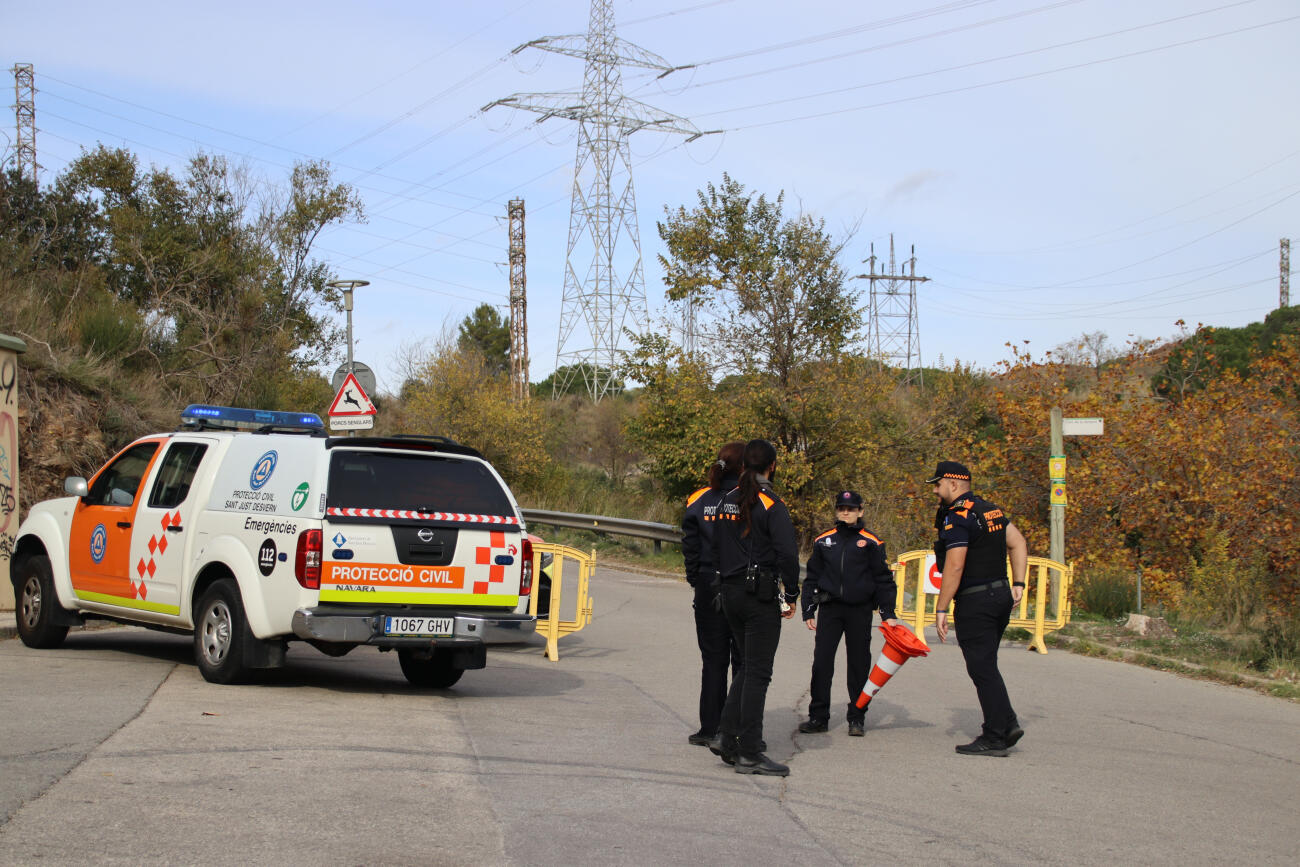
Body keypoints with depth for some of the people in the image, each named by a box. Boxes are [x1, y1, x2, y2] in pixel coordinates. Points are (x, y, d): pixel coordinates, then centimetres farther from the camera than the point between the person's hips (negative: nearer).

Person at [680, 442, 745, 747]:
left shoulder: (698, 501, 2)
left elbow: (690, 547, 4)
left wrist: (696, 581, 13)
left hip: (709, 589, 3)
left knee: (713, 661, 10)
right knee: (744, 662, 6)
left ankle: (710, 729, 11)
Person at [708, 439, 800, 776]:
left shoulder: (728, 502, 9)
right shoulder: (771, 505, -13)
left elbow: (716, 548, 14)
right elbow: (787, 552, -19)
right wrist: (791, 595, -8)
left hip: (731, 593, 7)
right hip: (761, 597, -7)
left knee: (748, 667, 18)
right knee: (757, 673, -4)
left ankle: (726, 736, 11)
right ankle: (749, 754, -3)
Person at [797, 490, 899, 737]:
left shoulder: (871, 543, 3)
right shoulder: (823, 541, 9)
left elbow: (884, 580, 5)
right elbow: (811, 578, 15)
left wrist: (888, 613, -2)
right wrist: (808, 612, 9)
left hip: (860, 610, -2)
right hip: (830, 608, 2)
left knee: (859, 665, 4)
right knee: (821, 662, -3)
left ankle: (857, 719, 13)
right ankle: (818, 716, 5)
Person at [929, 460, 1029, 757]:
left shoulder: (957, 517, -15)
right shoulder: (989, 509, 14)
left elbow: (954, 568, -20)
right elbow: (1018, 544, 17)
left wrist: (940, 610, -17)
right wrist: (1018, 584, 15)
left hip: (976, 602, -9)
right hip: (1000, 594, 9)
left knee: (982, 669, -5)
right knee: (986, 667, 17)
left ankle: (995, 738, -4)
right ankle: (1007, 724, 11)